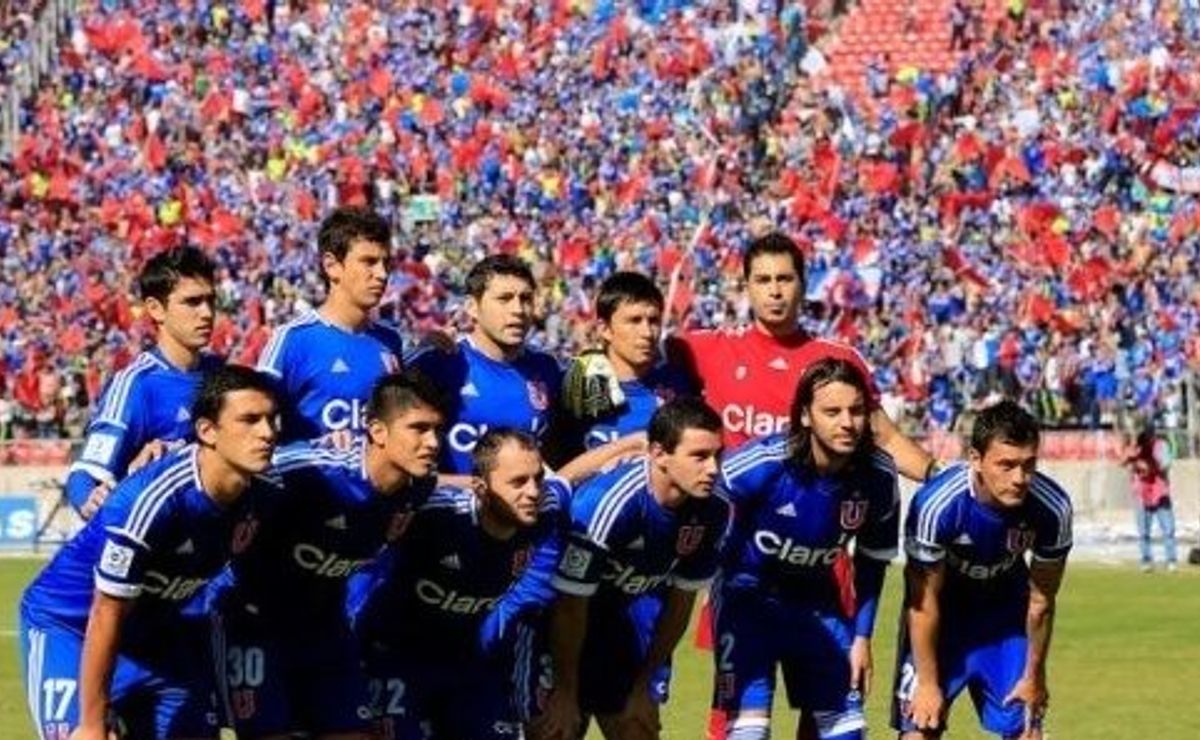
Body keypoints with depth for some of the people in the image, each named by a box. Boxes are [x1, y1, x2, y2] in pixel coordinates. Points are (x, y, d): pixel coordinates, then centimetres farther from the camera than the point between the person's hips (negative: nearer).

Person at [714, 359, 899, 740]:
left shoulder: (878, 476, -14)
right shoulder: (765, 462, -28)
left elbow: (873, 560, 2)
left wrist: (862, 635, 3)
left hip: (818, 600, 5)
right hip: (748, 591, -4)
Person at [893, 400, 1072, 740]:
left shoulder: (1053, 507, -27)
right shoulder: (936, 503, -36)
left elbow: (1041, 600, -11)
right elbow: (924, 603, -22)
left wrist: (1034, 675, 0)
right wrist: (927, 682, -15)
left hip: (1006, 609, 3)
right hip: (942, 610, -3)